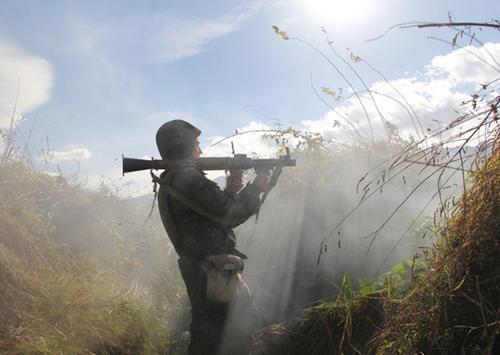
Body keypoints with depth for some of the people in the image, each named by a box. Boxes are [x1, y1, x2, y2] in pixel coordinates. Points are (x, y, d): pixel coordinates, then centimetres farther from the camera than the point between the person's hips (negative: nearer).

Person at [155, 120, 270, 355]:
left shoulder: (169, 183, 14)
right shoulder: (188, 178, -18)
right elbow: (231, 213, -15)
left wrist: (230, 191, 6)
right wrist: (256, 188, 0)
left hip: (201, 271, 10)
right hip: (215, 275, -10)